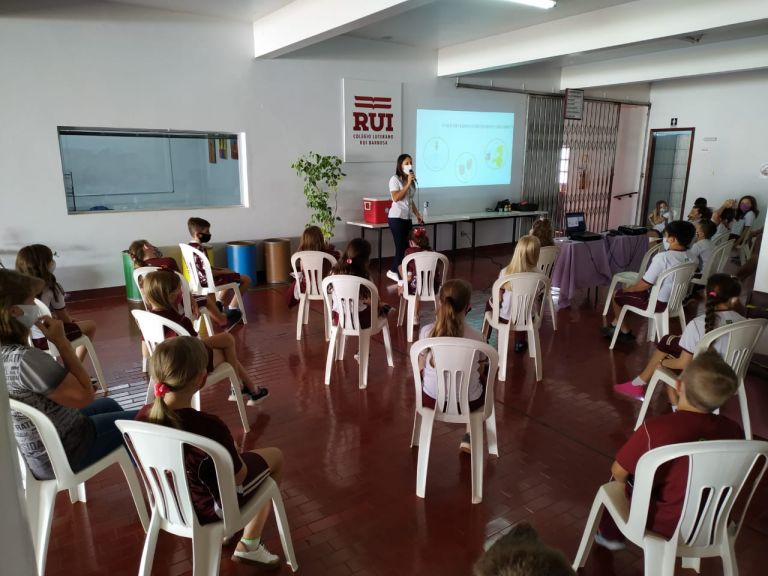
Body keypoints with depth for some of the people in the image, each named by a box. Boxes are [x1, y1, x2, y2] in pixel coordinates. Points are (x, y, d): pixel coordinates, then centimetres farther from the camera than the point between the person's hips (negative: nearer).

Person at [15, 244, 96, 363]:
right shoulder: (51, 287, -18)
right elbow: (64, 318, -7)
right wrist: (72, 321, 15)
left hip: (24, 337, 7)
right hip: (44, 339, -7)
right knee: (91, 325, 13)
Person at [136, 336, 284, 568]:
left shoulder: (143, 417, -18)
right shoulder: (210, 427, -36)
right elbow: (238, 476, -19)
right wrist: (230, 449, 0)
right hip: (208, 507, -6)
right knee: (275, 457, 18)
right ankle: (248, 547, 23)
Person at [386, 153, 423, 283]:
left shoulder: (411, 180, 13)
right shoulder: (395, 179, -7)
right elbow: (396, 198, -19)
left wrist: (417, 215, 15)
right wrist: (407, 184, -17)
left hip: (407, 218, 7)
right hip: (396, 218, -7)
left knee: (407, 246, 4)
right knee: (401, 247, -7)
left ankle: (394, 271, 14)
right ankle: (394, 271, 5)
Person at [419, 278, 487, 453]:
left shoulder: (426, 332, -16)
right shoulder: (477, 337, -19)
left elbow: (421, 369, -3)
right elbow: (480, 372, -3)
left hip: (432, 399, 1)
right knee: (483, 380, 33)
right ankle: (469, 439, 32)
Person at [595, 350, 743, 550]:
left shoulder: (654, 428, -29)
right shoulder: (733, 430, -17)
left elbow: (618, 472, -16)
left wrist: (625, 480, 8)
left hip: (662, 524, -4)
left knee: (625, 480, 22)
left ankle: (610, 535, 38)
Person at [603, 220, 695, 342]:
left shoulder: (662, 257, -28)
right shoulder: (687, 258, -2)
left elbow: (644, 284, -23)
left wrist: (627, 289, -3)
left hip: (657, 302, -8)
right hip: (672, 300, 8)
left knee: (617, 295, 11)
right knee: (631, 288, 25)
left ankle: (625, 332, 22)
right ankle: (615, 325, 32)